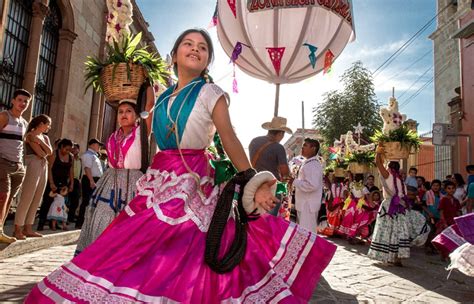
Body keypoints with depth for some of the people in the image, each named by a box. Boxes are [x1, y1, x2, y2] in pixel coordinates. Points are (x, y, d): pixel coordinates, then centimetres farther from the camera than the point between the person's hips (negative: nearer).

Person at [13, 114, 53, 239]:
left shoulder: (45, 138, 22)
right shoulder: (30, 135, -2)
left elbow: (50, 152, 5)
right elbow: (40, 153, -11)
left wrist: (40, 142, -6)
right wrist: (45, 153, 7)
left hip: (44, 167, 8)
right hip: (33, 166, -8)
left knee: (36, 200, 6)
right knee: (26, 198, -10)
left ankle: (28, 228, 10)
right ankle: (18, 229, -7)